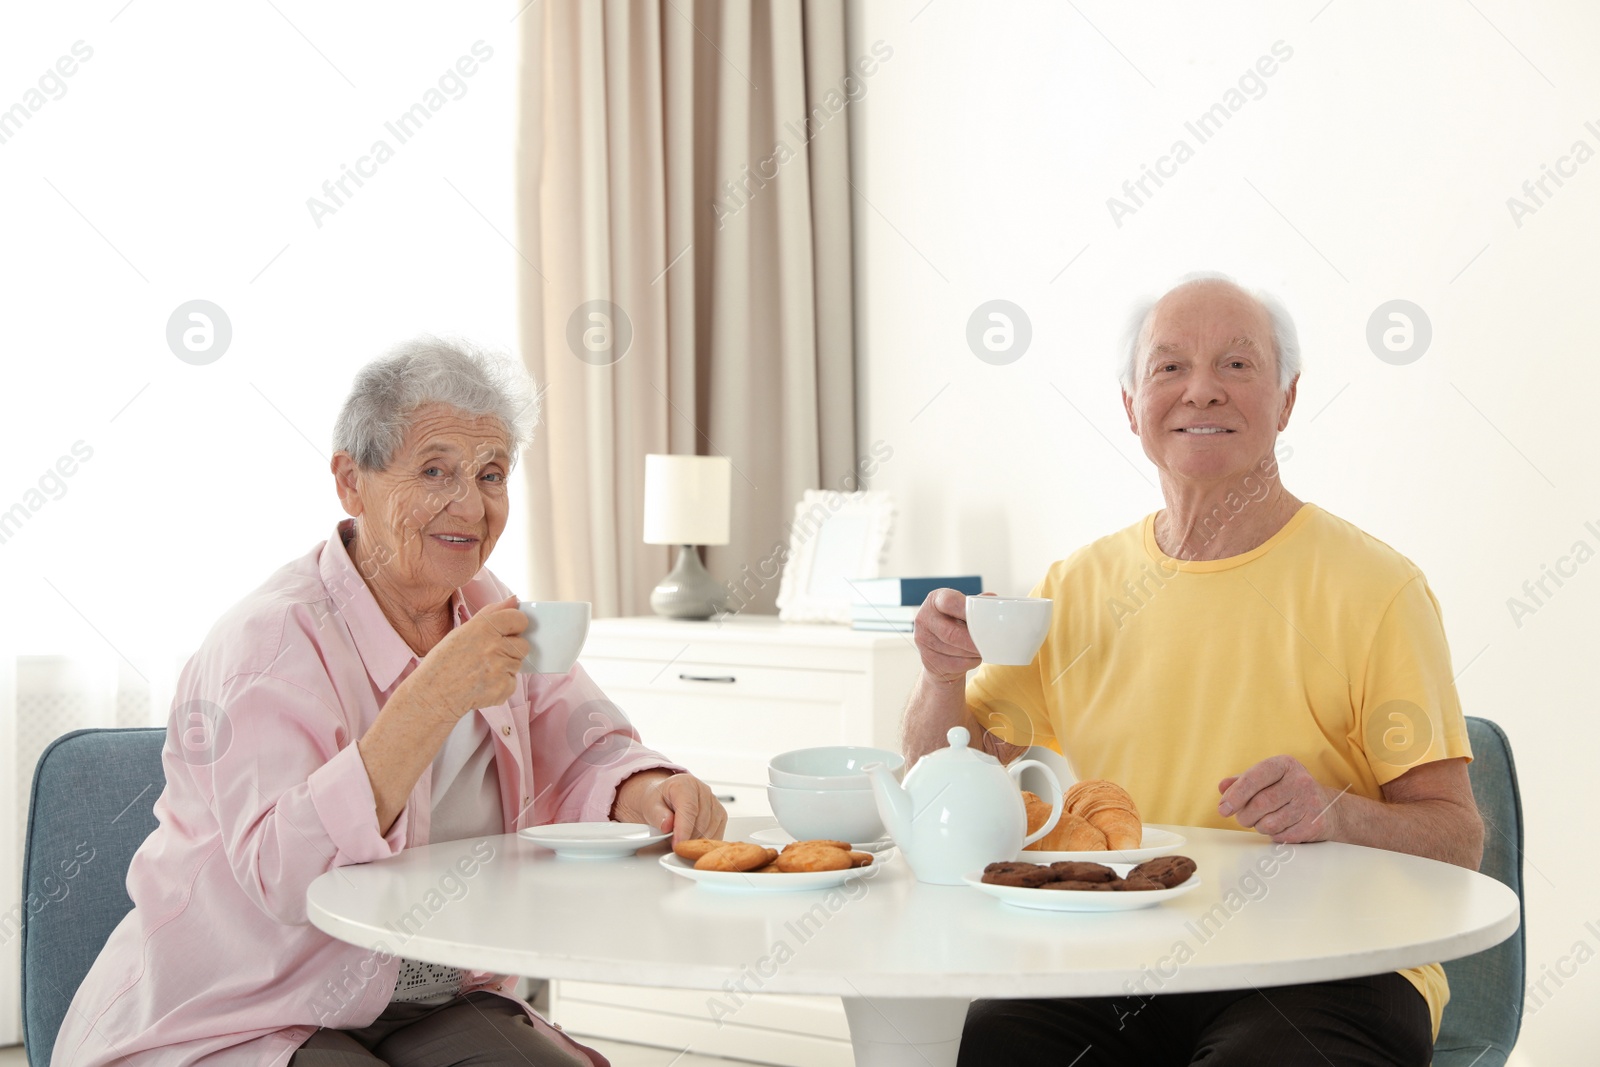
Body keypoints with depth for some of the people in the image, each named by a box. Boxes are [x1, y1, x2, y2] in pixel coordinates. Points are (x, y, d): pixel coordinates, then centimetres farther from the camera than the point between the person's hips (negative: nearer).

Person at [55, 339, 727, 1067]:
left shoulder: (486, 614, 5)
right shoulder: (269, 642, -19)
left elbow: (584, 756, 10)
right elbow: (282, 877, -30)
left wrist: (646, 793, -15)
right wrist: (434, 698, -35)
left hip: (431, 1006, 6)